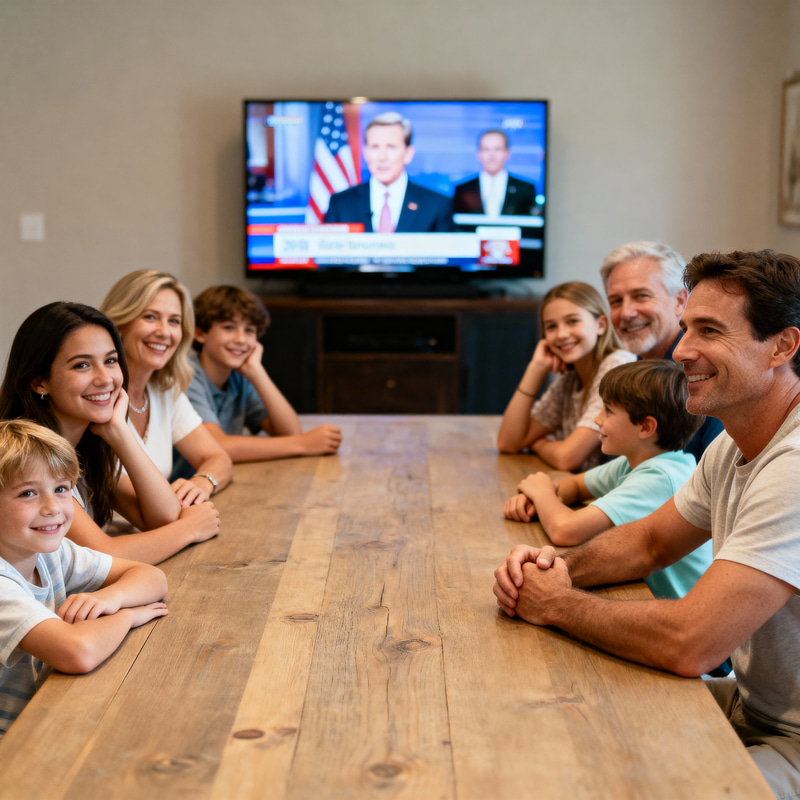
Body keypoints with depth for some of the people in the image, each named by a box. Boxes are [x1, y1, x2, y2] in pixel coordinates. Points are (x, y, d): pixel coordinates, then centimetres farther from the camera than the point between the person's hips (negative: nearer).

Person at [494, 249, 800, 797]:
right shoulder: (732, 448, 4)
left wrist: (557, 603, -18)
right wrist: (562, 568, -6)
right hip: (753, 704, 9)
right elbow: (650, 541, 16)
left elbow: (690, 644, -34)